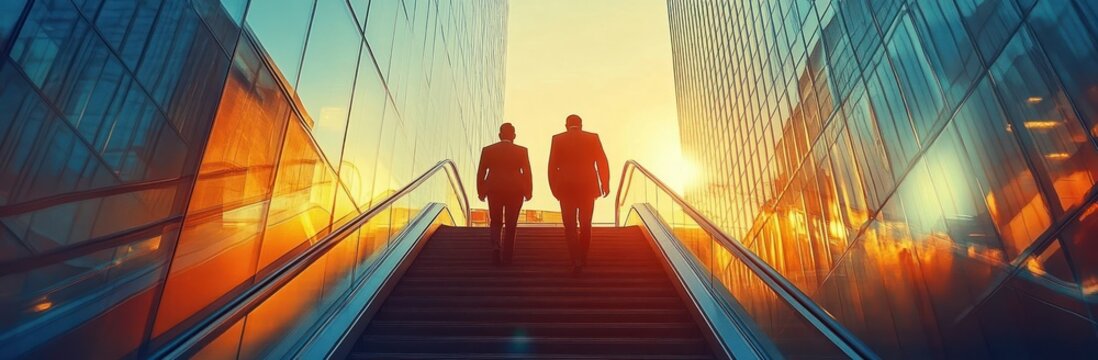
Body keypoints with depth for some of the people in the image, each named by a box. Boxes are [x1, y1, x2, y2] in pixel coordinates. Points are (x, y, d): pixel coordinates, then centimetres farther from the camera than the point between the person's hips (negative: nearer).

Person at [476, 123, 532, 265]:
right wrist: (528, 192, 5)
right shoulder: (521, 151, -2)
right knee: (510, 225, 9)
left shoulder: (488, 150, 1)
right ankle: (507, 257, 10)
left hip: (494, 190, 1)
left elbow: (481, 173, 2)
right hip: (515, 191, -1)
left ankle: (496, 246, -11)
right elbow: (527, 173, -4)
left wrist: (481, 192, 10)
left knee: (495, 222, 15)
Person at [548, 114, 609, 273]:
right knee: (585, 225, 16)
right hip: (587, 187, 1)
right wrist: (605, 185, 4)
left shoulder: (558, 139, 1)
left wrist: (554, 189, 3)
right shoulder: (593, 138, 2)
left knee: (570, 226, 5)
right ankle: (583, 258, 23)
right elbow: (602, 163, -2)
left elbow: (552, 166, -3)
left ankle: (576, 260, -8)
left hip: (566, 188, -1)